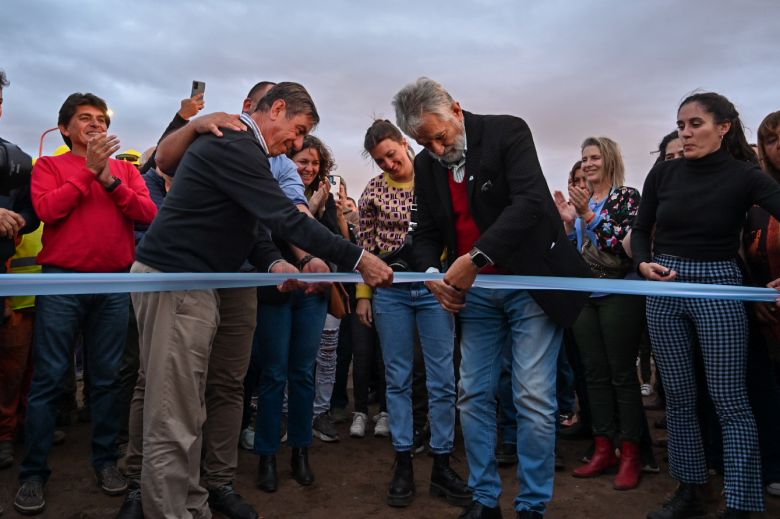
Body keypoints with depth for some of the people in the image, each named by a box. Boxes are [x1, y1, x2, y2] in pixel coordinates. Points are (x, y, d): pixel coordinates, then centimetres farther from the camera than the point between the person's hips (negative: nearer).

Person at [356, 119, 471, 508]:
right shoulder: (373, 190, 4)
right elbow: (365, 247, 7)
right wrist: (363, 295, 4)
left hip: (434, 286, 0)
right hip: (390, 290, 1)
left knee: (443, 380, 2)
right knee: (398, 379, 7)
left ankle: (442, 467, 16)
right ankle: (403, 465, 18)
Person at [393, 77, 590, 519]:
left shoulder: (508, 131, -11)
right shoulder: (426, 165, 5)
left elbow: (531, 201, -24)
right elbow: (428, 233, 9)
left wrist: (476, 258, -33)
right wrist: (432, 274, -12)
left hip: (531, 283, -5)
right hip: (474, 292, 5)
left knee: (534, 399, -4)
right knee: (474, 396, 7)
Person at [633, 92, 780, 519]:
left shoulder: (744, 175, -6)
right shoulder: (663, 172, 3)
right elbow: (640, 230, 11)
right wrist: (643, 264, -8)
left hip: (719, 288, -3)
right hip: (664, 289, 4)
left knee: (729, 400, -2)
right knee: (678, 396, 10)